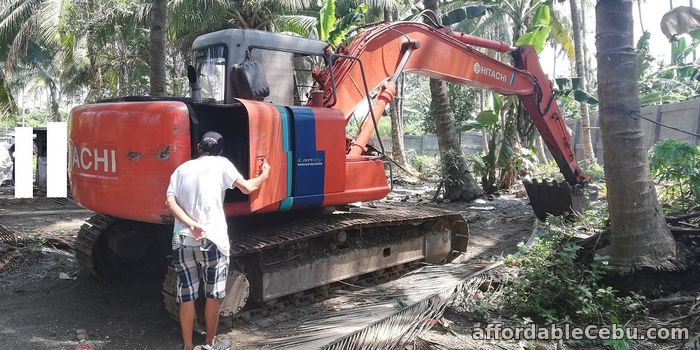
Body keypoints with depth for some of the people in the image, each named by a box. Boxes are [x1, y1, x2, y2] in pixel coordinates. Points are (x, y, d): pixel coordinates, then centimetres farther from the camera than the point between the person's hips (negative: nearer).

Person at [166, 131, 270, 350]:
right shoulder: (221, 164, 3)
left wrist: (191, 224, -10)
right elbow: (247, 188, 1)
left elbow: (170, 202, 0)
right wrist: (265, 173, 18)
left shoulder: (182, 168, 13)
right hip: (211, 239, -3)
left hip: (182, 241, 4)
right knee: (213, 295, 11)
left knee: (186, 297, 11)